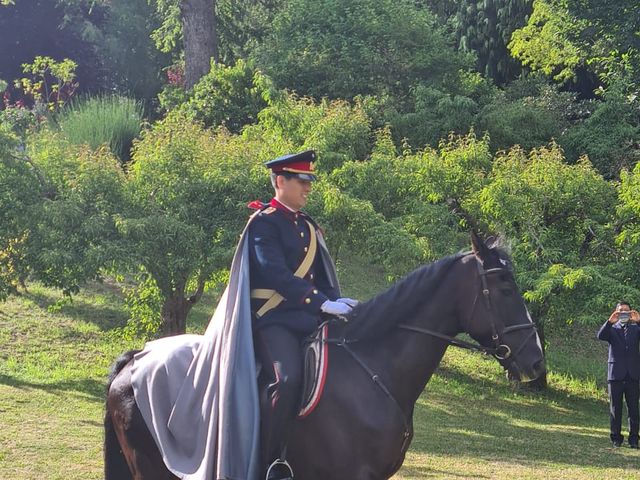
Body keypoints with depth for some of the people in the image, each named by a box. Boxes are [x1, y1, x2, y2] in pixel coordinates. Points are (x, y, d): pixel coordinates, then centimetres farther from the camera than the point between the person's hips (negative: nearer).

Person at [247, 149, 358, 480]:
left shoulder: (308, 226, 20)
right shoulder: (263, 222, -5)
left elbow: (323, 276, 17)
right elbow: (276, 274, -18)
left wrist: (337, 303, -5)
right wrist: (322, 303, -26)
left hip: (307, 318, 9)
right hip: (273, 319, -8)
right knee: (287, 379, -30)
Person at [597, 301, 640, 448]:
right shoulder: (612, 329, 7)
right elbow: (601, 336, -12)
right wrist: (610, 321, -27)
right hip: (616, 374, 0)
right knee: (615, 408, 4)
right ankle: (616, 438, 11)